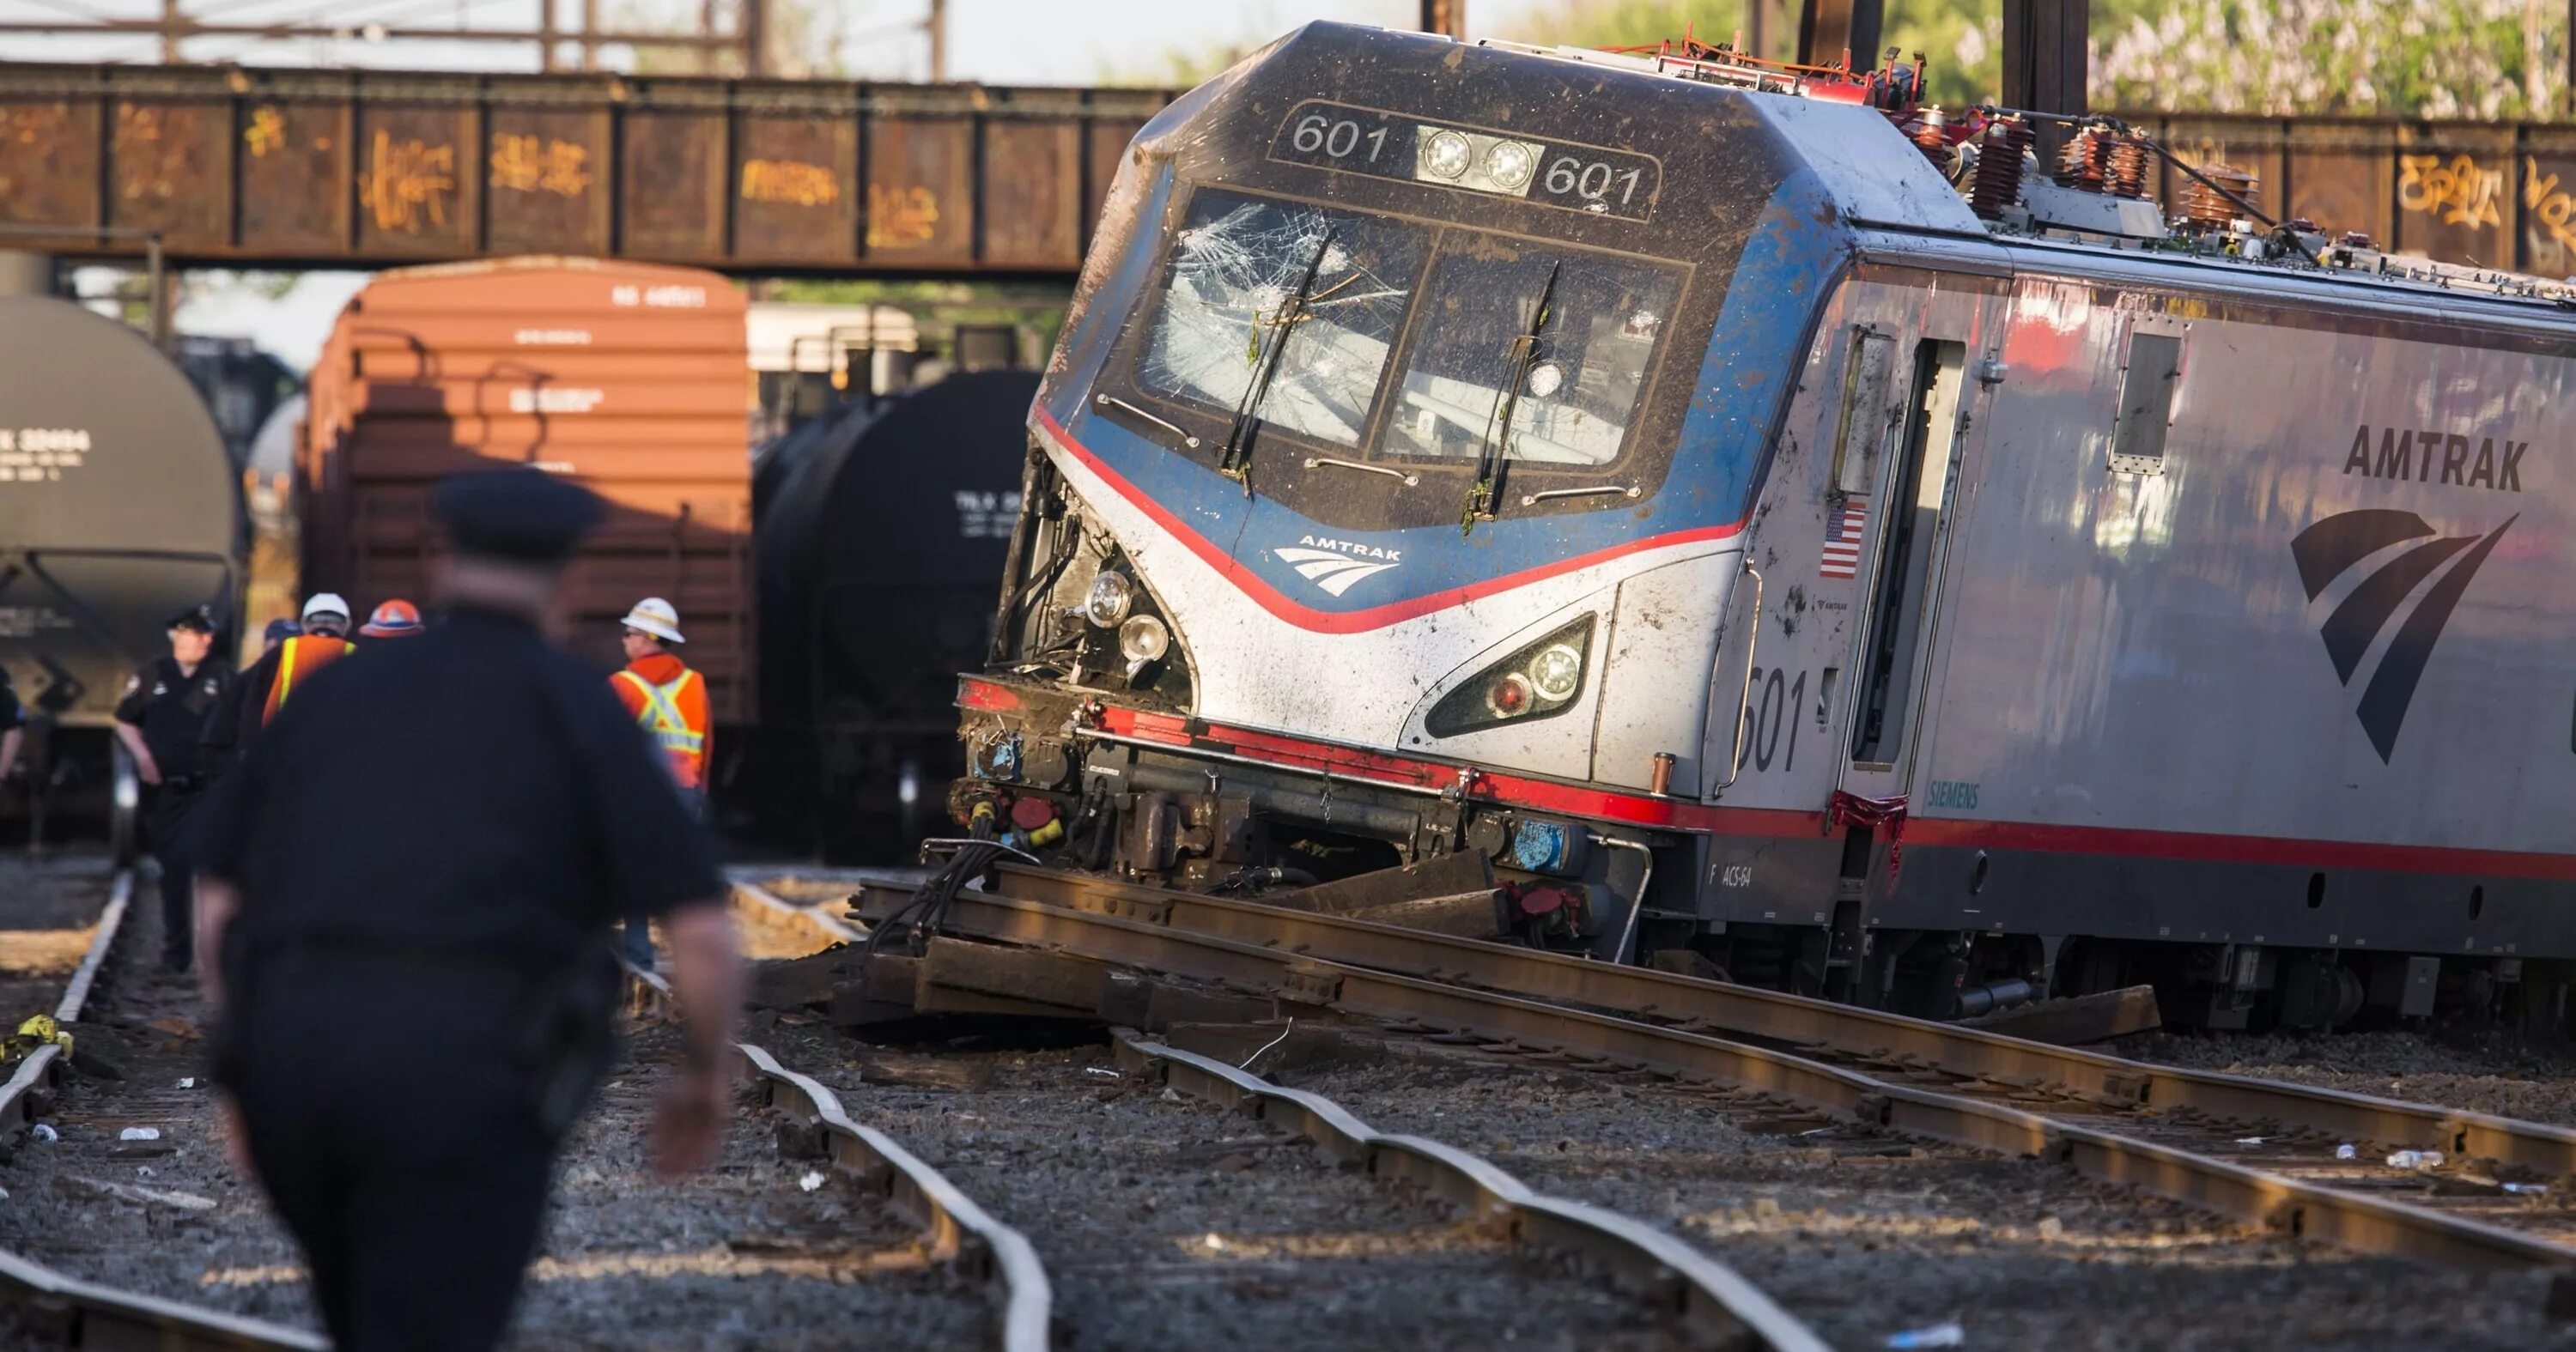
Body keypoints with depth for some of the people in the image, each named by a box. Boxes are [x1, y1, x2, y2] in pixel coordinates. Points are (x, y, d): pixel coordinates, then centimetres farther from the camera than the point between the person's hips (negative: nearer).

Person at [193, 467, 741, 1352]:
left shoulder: (332, 691, 21)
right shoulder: (579, 706, 9)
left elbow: (216, 912, 18)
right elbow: (703, 936, 1)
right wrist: (708, 1077, 18)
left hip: (292, 1047, 4)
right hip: (463, 1064, -4)